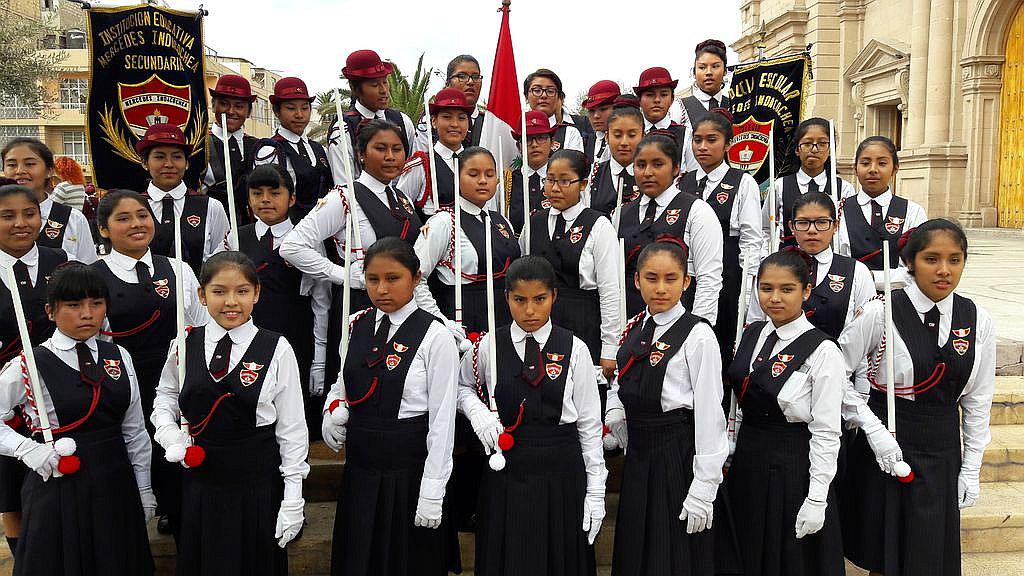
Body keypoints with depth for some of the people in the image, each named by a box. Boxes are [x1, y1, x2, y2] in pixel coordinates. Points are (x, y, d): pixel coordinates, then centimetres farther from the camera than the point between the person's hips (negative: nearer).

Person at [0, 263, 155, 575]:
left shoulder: (120, 357, 3)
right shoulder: (28, 367, -8)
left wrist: (144, 489, 10)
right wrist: (27, 449, -17)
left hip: (116, 486, 4)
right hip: (59, 488, -3)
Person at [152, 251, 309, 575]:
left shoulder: (277, 351, -11)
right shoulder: (184, 346, -2)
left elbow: (292, 429, -7)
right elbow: (165, 399, 16)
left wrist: (293, 498, -7)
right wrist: (170, 436, -5)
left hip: (258, 479, -2)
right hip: (199, 477, 3)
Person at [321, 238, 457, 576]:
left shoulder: (435, 338, -13)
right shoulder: (357, 325, 4)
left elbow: (442, 419, -12)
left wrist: (432, 493, -14)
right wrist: (333, 408, -2)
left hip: (409, 468, -5)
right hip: (360, 464, 5)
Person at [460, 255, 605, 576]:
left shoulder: (574, 350, -3)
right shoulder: (489, 346, 0)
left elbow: (589, 424, 0)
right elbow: (463, 387, 17)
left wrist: (596, 491, 0)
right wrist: (478, 413, -5)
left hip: (561, 471, -1)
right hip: (505, 470, 1)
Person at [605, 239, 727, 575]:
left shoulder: (697, 335, -13)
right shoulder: (634, 329, 8)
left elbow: (709, 415, -14)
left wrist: (703, 490, -15)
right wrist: (613, 414, -1)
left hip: (679, 458, -6)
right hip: (637, 456, 7)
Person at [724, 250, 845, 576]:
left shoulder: (822, 352, -15)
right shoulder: (751, 334, 4)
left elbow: (826, 432, -15)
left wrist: (817, 499, -16)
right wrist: (730, 456, 11)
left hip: (793, 468, -6)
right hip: (747, 463, 6)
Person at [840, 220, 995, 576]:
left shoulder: (978, 322, -1)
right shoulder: (880, 313, -13)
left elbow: (977, 401, 6)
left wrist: (971, 470, 7)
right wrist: (873, 429, -16)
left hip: (942, 454, 3)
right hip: (885, 446, -3)